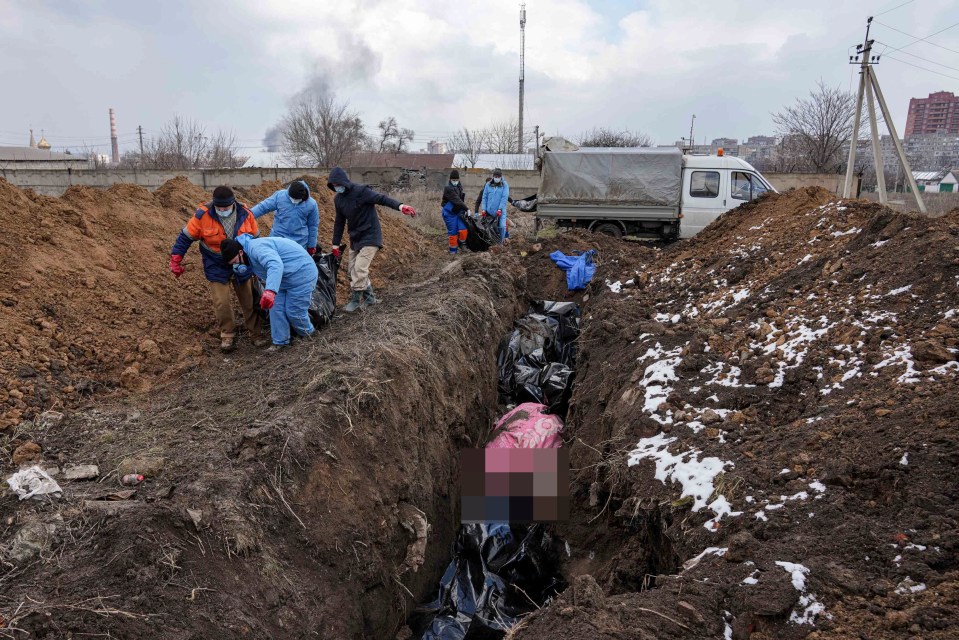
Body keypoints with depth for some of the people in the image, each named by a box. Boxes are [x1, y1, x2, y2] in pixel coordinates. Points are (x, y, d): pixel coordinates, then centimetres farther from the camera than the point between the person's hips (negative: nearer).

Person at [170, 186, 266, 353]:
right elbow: (186, 237, -8)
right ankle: (228, 336, 13)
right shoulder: (203, 215, -18)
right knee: (221, 303, -5)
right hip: (217, 268, -2)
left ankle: (256, 334, 21)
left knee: (249, 301, 8)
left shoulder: (245, 214, -12)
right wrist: (175, 260, -9)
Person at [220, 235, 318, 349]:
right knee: (276, 308, 7)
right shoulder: (249, 256, 5)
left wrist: (270, 290, -59)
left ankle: (310, 338, 23)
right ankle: (280, 343, 16)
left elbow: (275, 265, -46)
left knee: (293, 312, -3)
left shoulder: (256, 248, -29)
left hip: (302, 275, -10)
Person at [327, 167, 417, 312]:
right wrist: (335, 245, 13)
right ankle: (369, 297, 22)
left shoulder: (361, 191, -17)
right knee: (354, 270, 9)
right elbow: (339, 222, 13)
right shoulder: (338, 199, 5)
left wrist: (400, 206, -46)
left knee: (359, 269, -14)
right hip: (355, 238, 8)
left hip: (370, 236, -8)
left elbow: (381, 198, -29)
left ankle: (356, 299, 0)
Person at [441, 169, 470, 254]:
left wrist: (464, 210, 1)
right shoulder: (448, 188, -16)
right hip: (450, 213, -6)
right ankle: (453, 250, 13)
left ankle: (461, 244, 20)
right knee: (453, 232, -1)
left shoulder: (459, 187, 9)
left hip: (459, 212, 6)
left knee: (463, 230, -7)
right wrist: (467, 208, -22)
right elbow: (456, 200, -23)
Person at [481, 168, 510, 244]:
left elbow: (504, 198, -11)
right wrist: (483, 209, -2)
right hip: (489, 210, 3)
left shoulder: (504, 184, -4)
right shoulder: (488, 185, 3)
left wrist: (500, 209, -18)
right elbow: (485, 197, 5)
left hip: (500, 210, -3)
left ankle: (501, 242, 5)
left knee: (502, 226, -12)